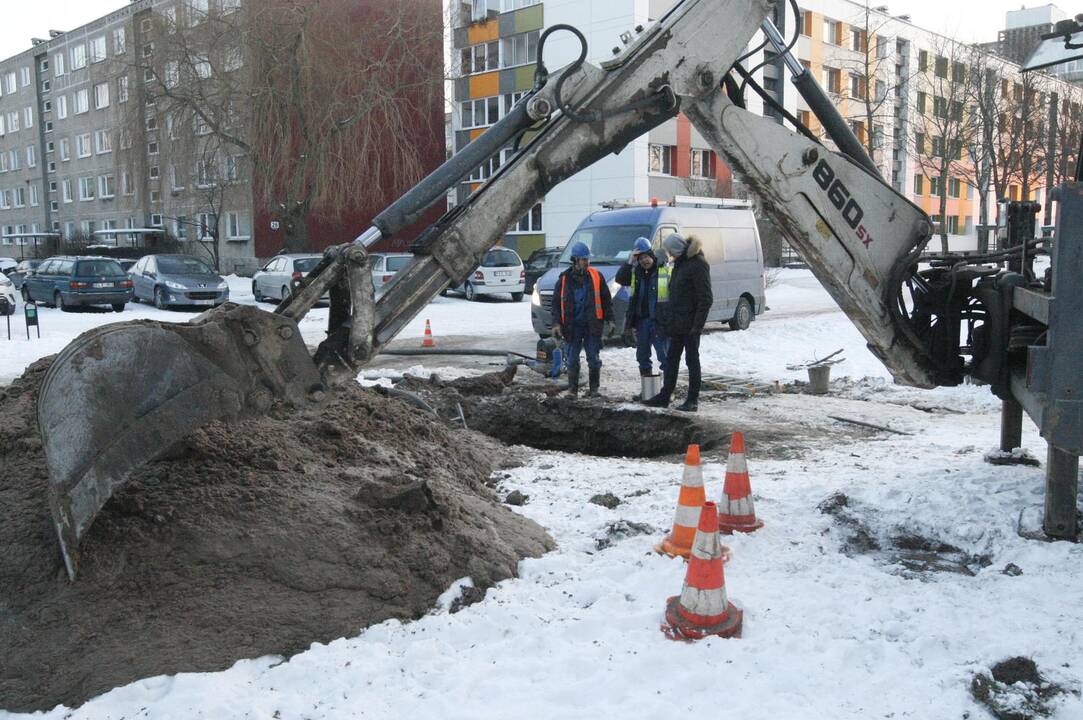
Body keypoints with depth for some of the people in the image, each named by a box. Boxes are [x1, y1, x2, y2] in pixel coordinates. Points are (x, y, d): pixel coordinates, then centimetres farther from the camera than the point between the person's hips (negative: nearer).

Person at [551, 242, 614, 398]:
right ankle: (572, 389, 10)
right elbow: (556, 302, 6)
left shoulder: (596, 276, 2)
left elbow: (606, 299, 6)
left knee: (594, 358, 3)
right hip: (573, 325, 0)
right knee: (572, 359, 2)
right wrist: (557, 323, -2)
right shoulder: (564, 279, 2)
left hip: (592, 325, 0)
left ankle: (594, 388, 15)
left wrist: (609, 319, 0)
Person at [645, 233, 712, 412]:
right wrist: (667, 318, 16)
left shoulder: (698, 264, -15)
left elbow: (706, 298, -18)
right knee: (672, 358, 12)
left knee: (692, 360, 0)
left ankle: (693, 401, 8)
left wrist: (698, 324, -20)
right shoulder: (680, 263, 13)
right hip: (677, 322, 9)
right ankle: (665, 396, 20)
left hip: (690, 323, -9)